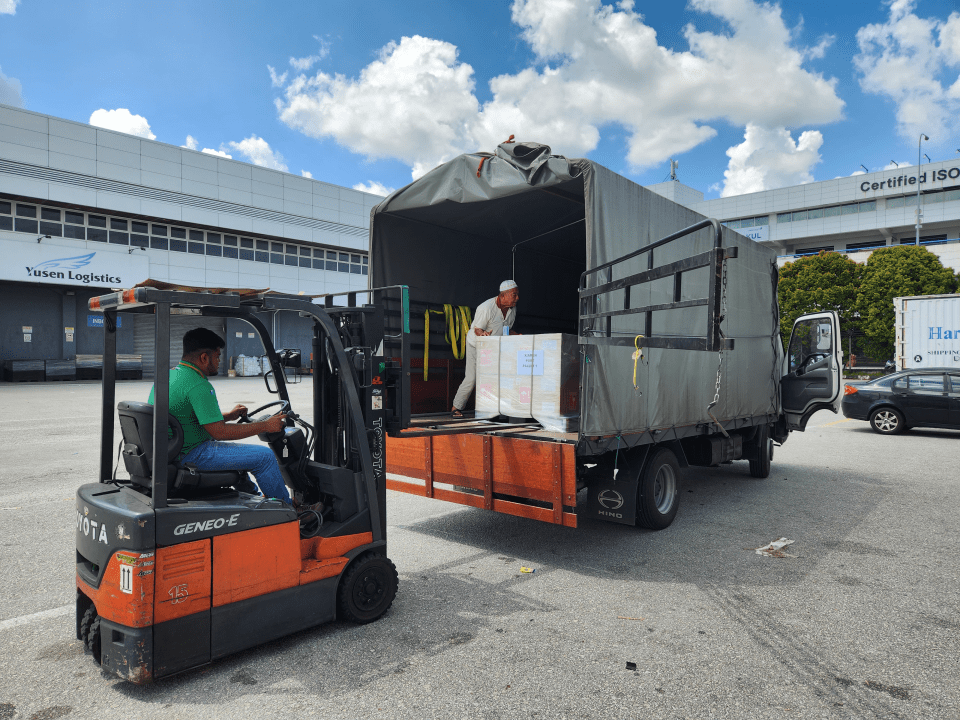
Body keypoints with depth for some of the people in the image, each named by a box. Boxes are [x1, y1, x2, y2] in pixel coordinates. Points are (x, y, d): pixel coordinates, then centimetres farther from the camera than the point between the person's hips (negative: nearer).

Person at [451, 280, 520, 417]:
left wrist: (518, 336, -10)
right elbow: (477, 330, -20)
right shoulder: (486, 308, -25)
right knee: (472, 379, -9)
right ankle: (457, 407, 6)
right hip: (476, 345, -6)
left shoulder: (513, 309, -3)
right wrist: (483, 333, -43)